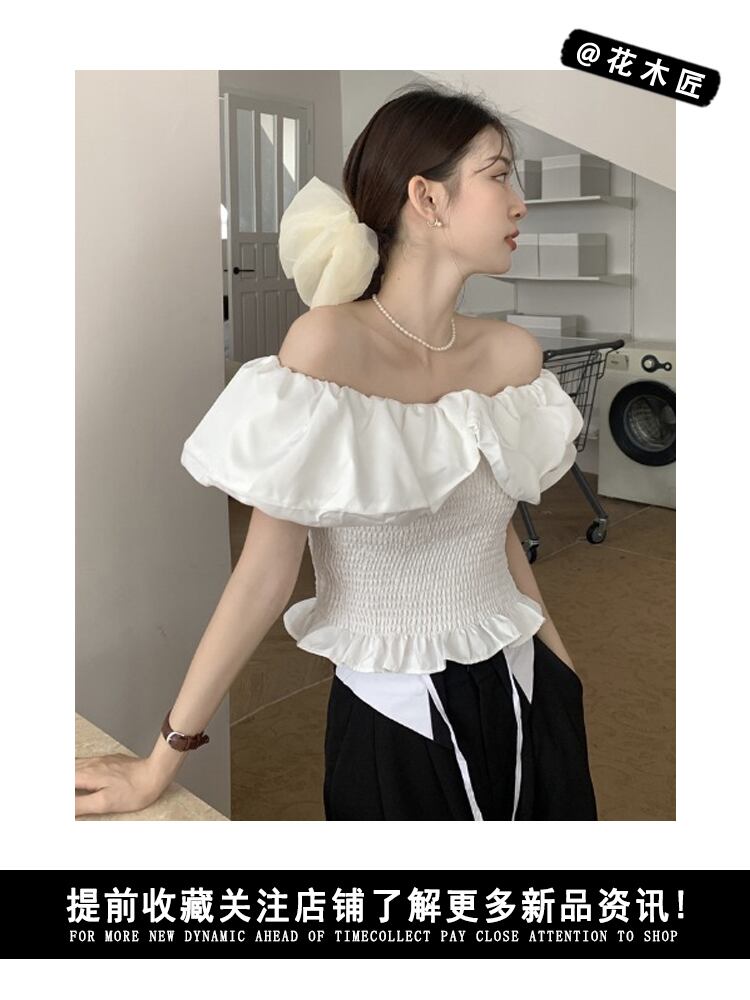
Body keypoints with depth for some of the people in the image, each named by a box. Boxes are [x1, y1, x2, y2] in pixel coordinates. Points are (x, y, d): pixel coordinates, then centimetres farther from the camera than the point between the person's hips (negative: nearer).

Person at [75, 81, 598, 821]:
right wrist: (161, 761, -12)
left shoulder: (513, 354, -3)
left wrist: (563, 671, 16)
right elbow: (267, 571, -17)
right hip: (393, 723, -5)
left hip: (524, 703, 5)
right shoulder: (330, 344, -20)